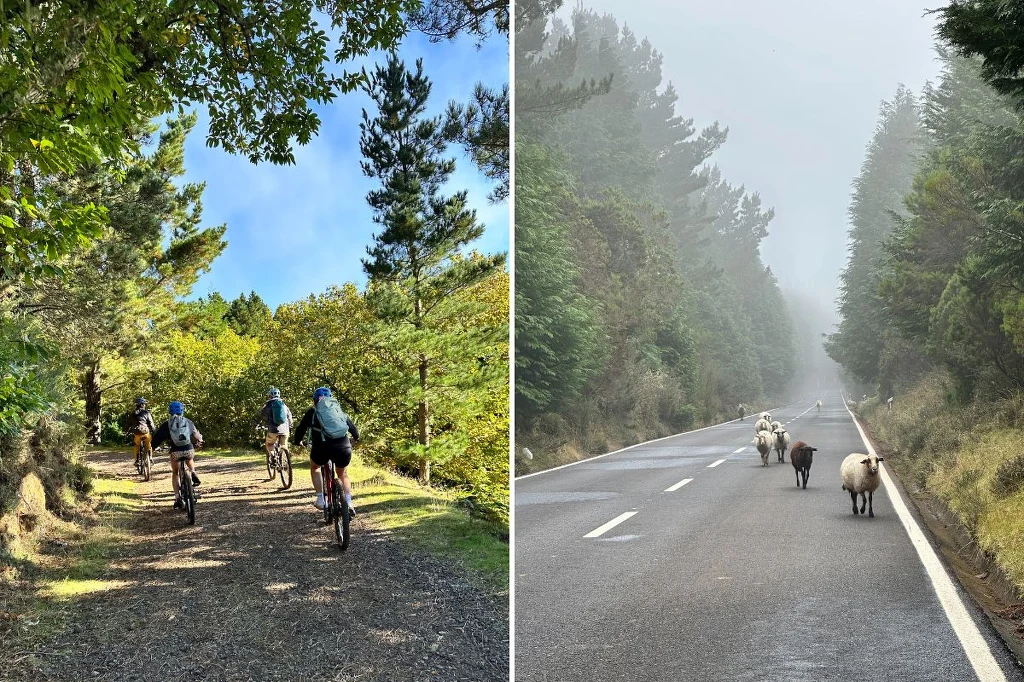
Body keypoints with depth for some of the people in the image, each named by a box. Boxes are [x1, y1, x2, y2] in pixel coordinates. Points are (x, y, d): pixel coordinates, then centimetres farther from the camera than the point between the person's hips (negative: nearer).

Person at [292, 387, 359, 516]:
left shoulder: (312, 412, 17)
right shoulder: (339, 410, 23)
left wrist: (296, 441, 42)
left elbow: (301, 428, 22)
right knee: (343, 474, 27)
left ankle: (321, 499, 20)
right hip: (344, 448, 2)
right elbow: (353, 428, 29)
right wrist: (356, 438, 50)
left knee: (314, 467, 30)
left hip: (323, 447, -2)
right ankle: (349, 504, 12)